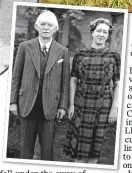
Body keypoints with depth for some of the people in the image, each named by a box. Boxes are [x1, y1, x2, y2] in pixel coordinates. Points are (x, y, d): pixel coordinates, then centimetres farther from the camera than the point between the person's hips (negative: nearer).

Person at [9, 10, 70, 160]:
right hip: (27, 104, 0)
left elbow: (65, 80, 4)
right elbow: (16, 76, 4)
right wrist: (13, 101, 0)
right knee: (26, 145, 7)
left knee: (47, 147, 3)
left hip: (49, 106, 0)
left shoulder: (62, 51, 3)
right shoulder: (25, 47, 2)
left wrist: (63, 105, -1)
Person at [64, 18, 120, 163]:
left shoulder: (114, 57, 0)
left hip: (103, 105, 0)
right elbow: (73, 80, 3)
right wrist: (71, 104, -2)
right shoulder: (80, 55, 1)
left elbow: (117, 84, 1)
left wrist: (114, 108, -5)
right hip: (81, 103, 0)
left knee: (96, 141, 7)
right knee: (79, 141, 3)